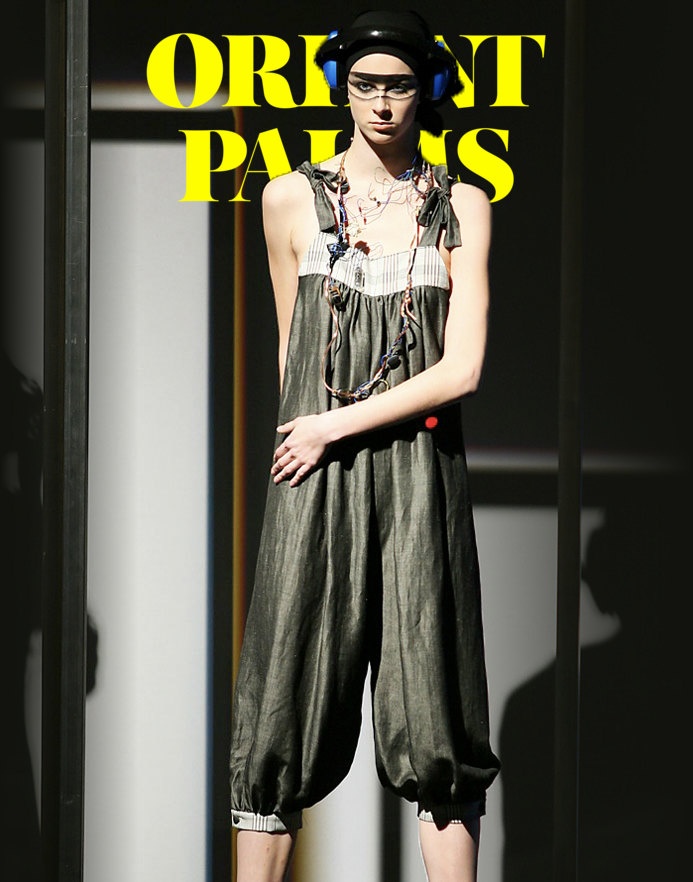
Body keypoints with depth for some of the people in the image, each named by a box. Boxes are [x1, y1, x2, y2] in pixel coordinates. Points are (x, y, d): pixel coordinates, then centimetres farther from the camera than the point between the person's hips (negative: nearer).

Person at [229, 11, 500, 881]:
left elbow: (462, 368, -3)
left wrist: (336, 426, -6)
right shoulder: (291, 200, 7)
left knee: (434, 715, 0)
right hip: (314, 480, 0)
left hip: (420, 480, 0)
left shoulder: (461, 208, 5)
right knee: (285, 709, -1)